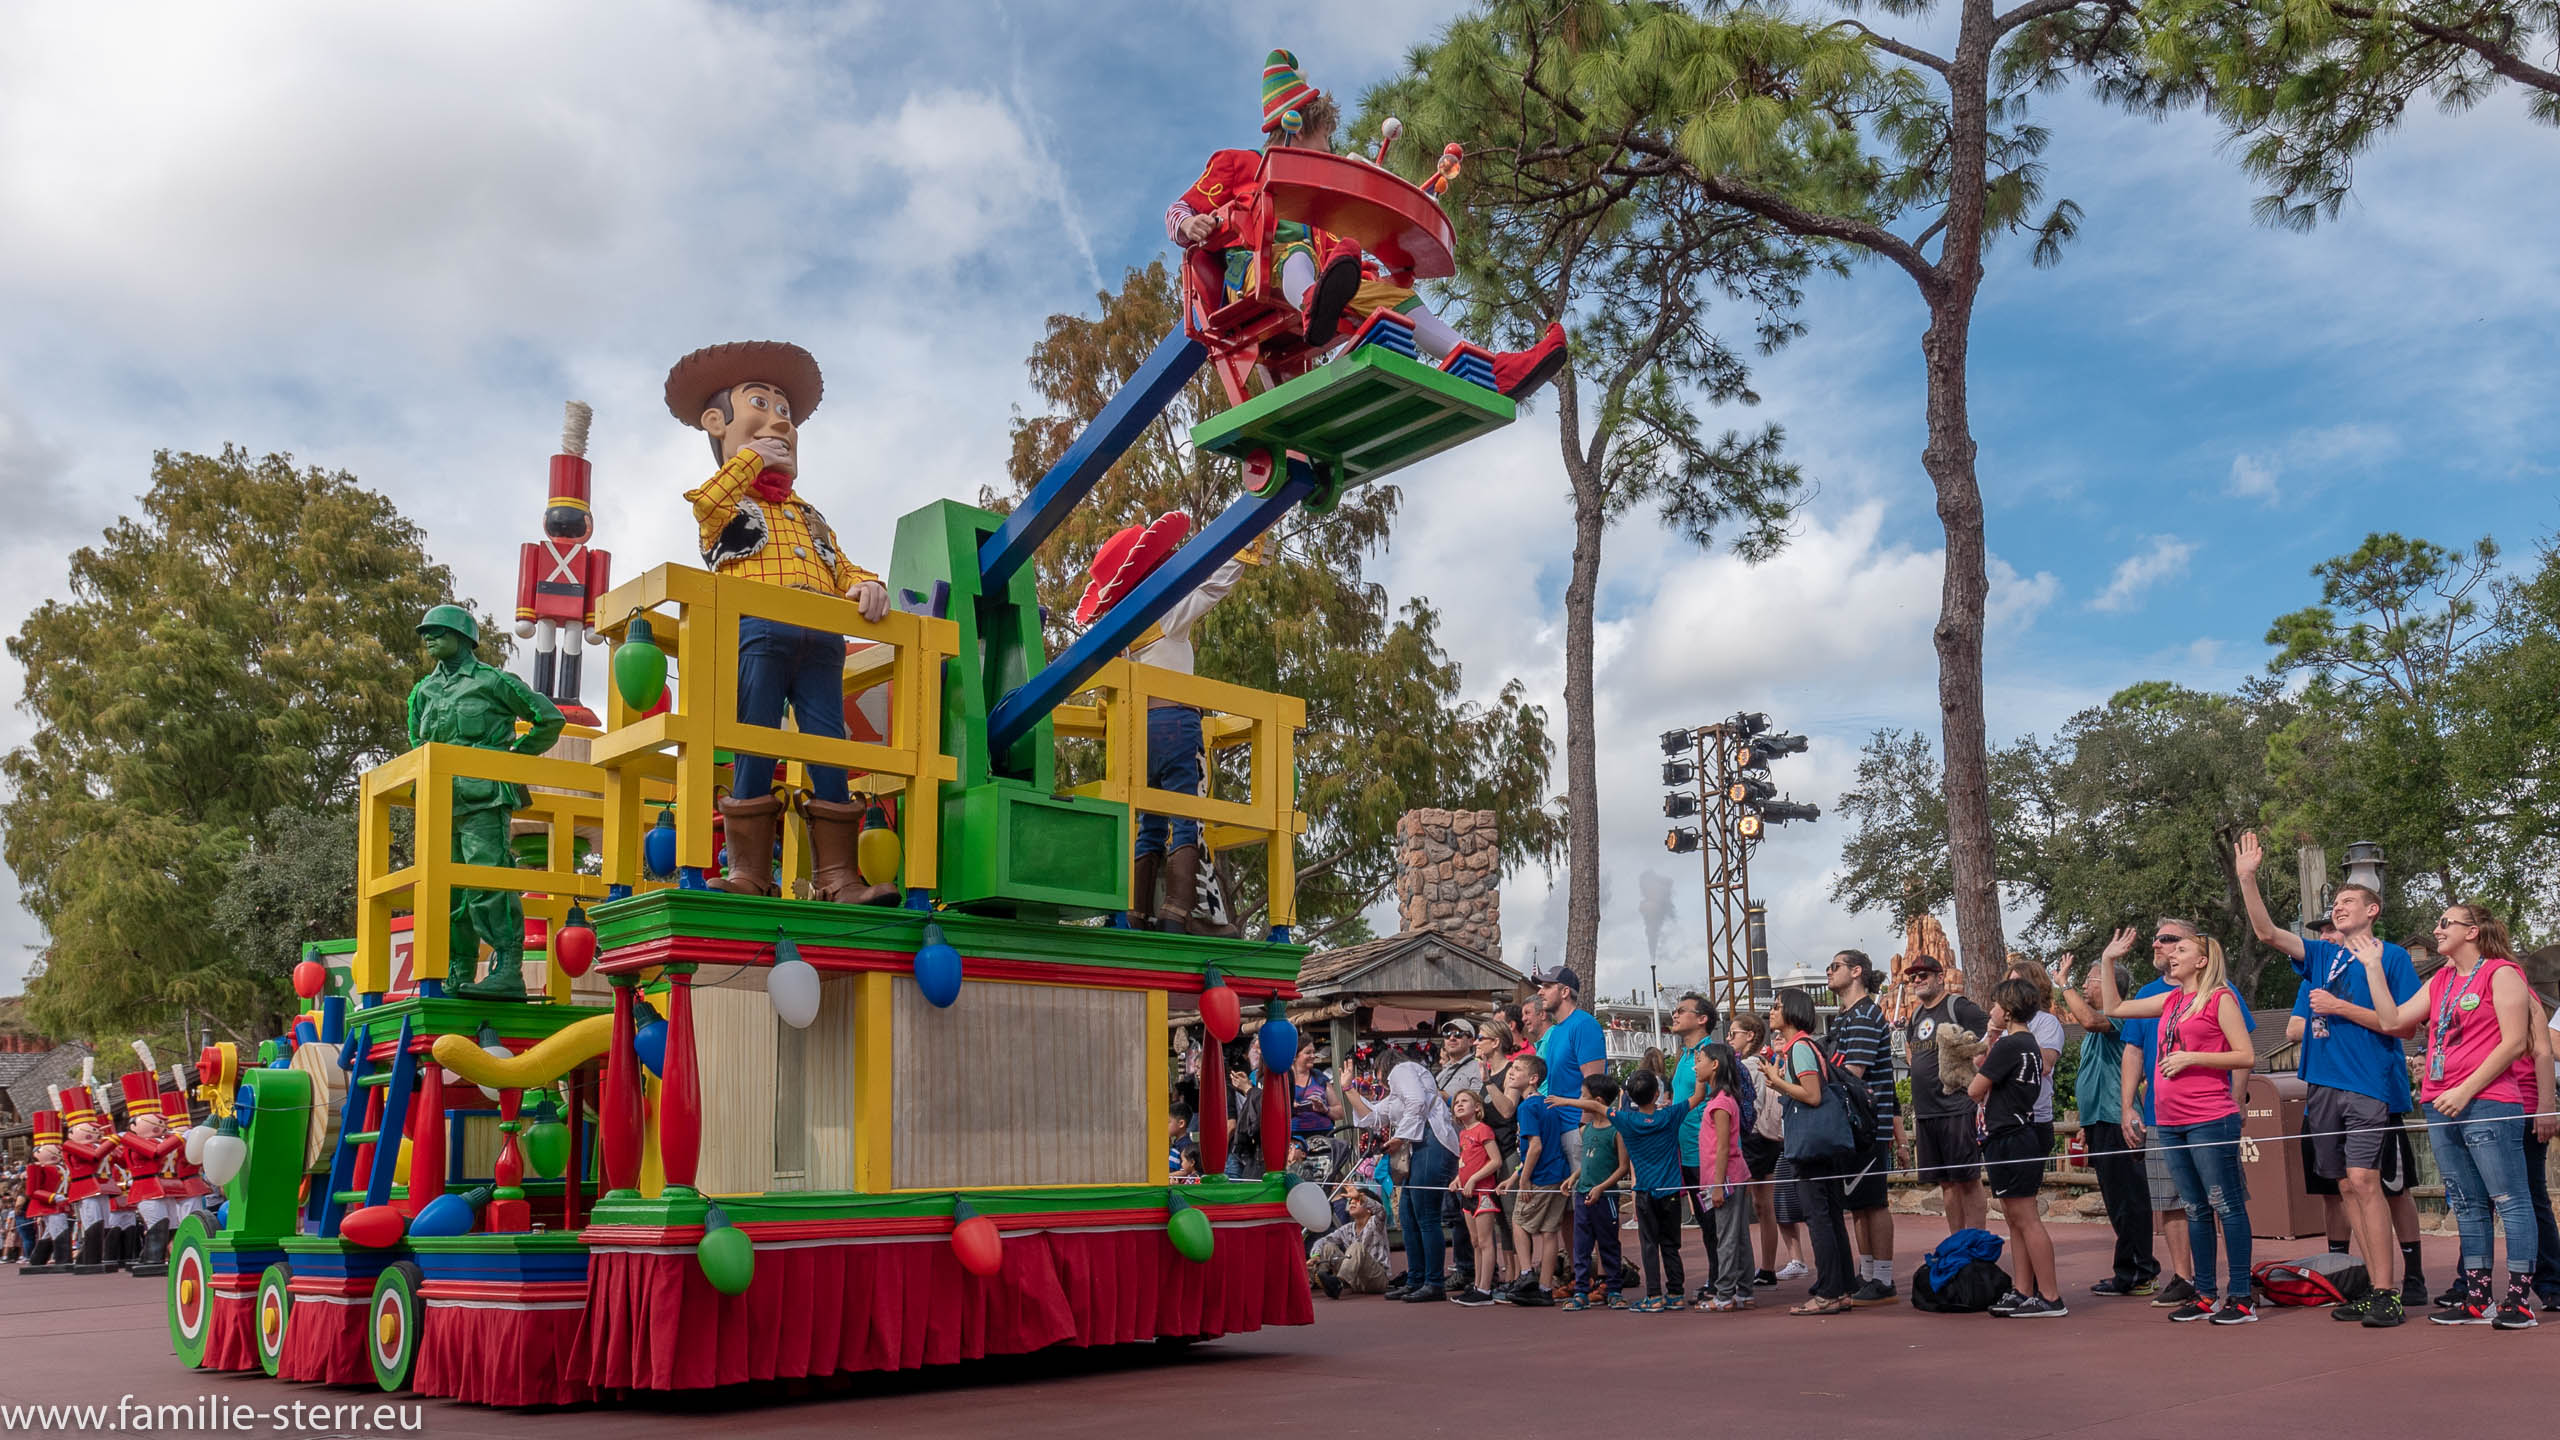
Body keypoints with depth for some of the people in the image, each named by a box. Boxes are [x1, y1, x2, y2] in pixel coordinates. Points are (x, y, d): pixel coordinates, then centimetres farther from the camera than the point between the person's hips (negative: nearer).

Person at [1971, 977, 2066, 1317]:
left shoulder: (2008, 1045, -16)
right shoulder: (2030, 1043, 13)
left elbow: (1976, 1090, -12)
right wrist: (1992, 1043, 12)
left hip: (2008, 1140, -10)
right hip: (2025, 1133, 10)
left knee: (2026, 1220, -6)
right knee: (2016, 1220, 14)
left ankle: (2050, 1298, -3)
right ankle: (2023, 1292, 18)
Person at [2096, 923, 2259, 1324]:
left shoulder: (2220, 998, -5)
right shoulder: (2172, 1001, 15)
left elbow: (2246, 1056, -11)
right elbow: (2114, 1008, 24)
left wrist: (2192, 1058, -15)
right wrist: (2108, 962, 18)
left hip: (2210, 1120, -7)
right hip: (2172, 1122, 7)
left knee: (2226, 1206, -3)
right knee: (2196, 1210, 12)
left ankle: (2242, 1297, 2)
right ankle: (2205, 1295, 18)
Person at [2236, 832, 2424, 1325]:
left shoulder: (2391, 957, 1)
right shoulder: (2321, 954, 16)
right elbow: (2267, 933, 6)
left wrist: (2342, 1008, -10)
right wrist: (2247, 879, -2)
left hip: (2370, 1085, -6)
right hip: (2324, 1085, 6)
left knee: (2363, 1179, -14)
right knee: (2346, 1187, 6)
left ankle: (2387, 1291, -11)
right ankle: (2375, 1286, 12)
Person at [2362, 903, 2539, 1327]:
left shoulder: (2501, 973, -2)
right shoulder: (2439, 982, 19)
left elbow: (2514, 1043, -10)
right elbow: (2392, 1021, 12)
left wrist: (2466, 1091, -13)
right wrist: (2373, 968, 11)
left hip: (2487, 1104, -7)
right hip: (2440, 1107, 7)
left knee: (2509, 1200, -4)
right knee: (2468, 1205, 9)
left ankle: (2519, 1299, -2)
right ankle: (2477, 1299, 13)